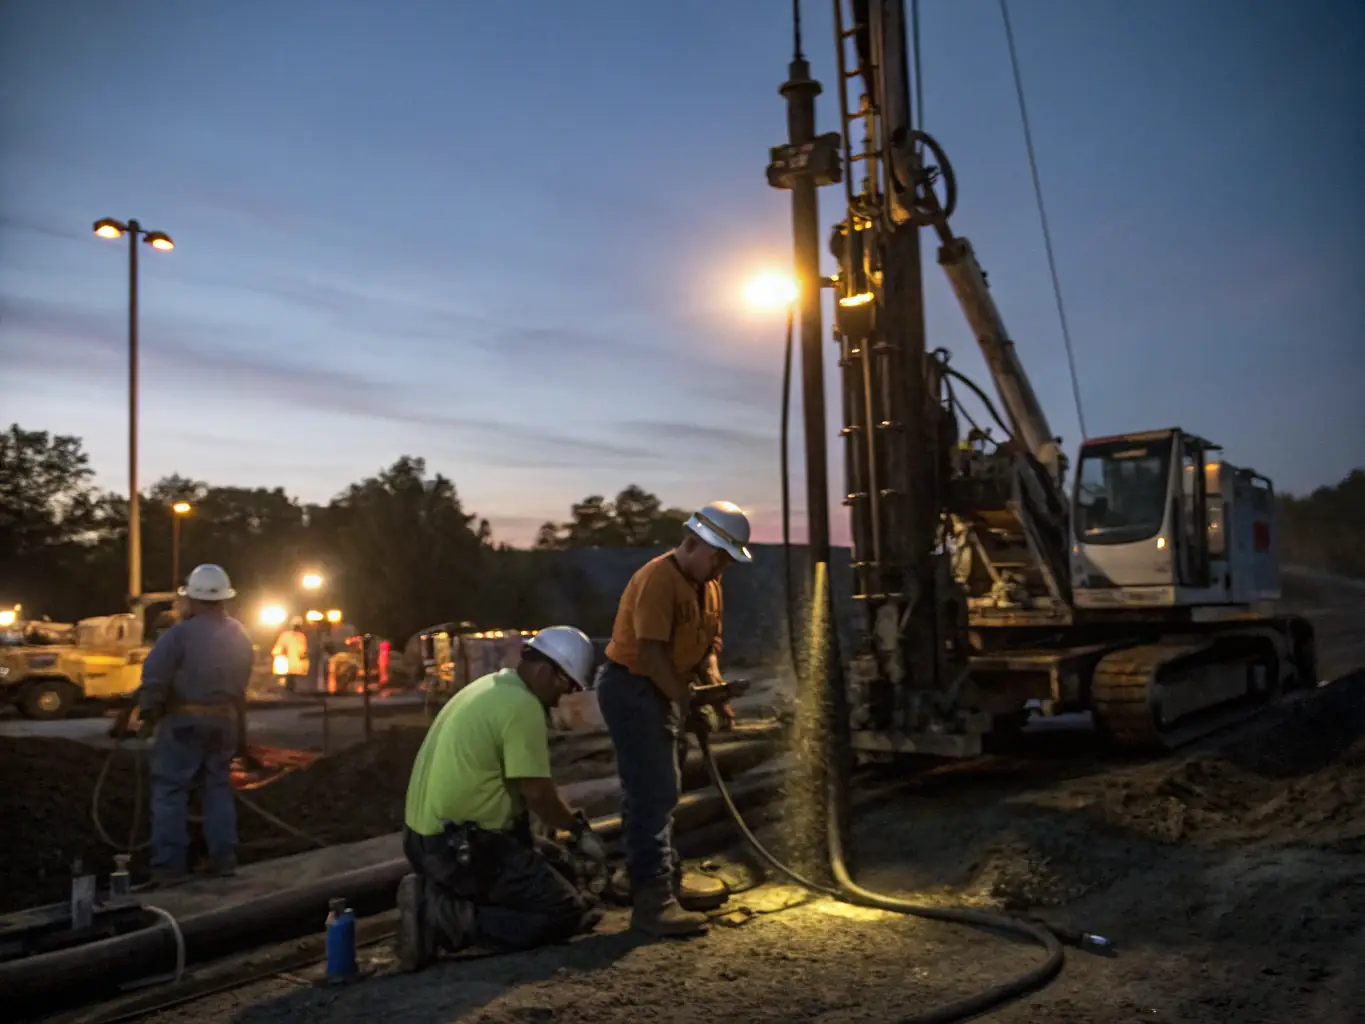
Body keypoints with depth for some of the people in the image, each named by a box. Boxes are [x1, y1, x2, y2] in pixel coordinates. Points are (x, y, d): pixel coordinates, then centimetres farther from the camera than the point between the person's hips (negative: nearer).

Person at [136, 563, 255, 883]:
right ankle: (223, 858, 14)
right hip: (223, 720, 6)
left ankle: (170, 863, 1)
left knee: (170, 789, 2)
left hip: (184, 720, -6)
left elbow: (154, 676, -18)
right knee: (218, 786, 15)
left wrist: (148, 710, -3)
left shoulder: (180, 633, -14)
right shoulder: (239, 635, 7)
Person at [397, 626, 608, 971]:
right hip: (461, 846, -10)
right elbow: (537, 793, -16)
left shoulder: (490, 687, 14)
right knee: (568, 912, -5)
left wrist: (568, 822, 19)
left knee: (553, 874, 20)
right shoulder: (523, 705, -16)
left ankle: (439, 896, 8)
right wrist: (580, 831, 1)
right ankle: (447, 918, -11)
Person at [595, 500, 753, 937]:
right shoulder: (657, 579, -22)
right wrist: (689, 702, -24)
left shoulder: (709, 585, 7)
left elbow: (710, 641, 14)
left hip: (663, 690, 10)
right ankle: (653, 902, -9)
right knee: (654, 793, -12)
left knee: (657, 791, 17)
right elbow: (651, 653, -27)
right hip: (631, 688, -10)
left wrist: (712, 679, -4)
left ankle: (665, 883, 28)